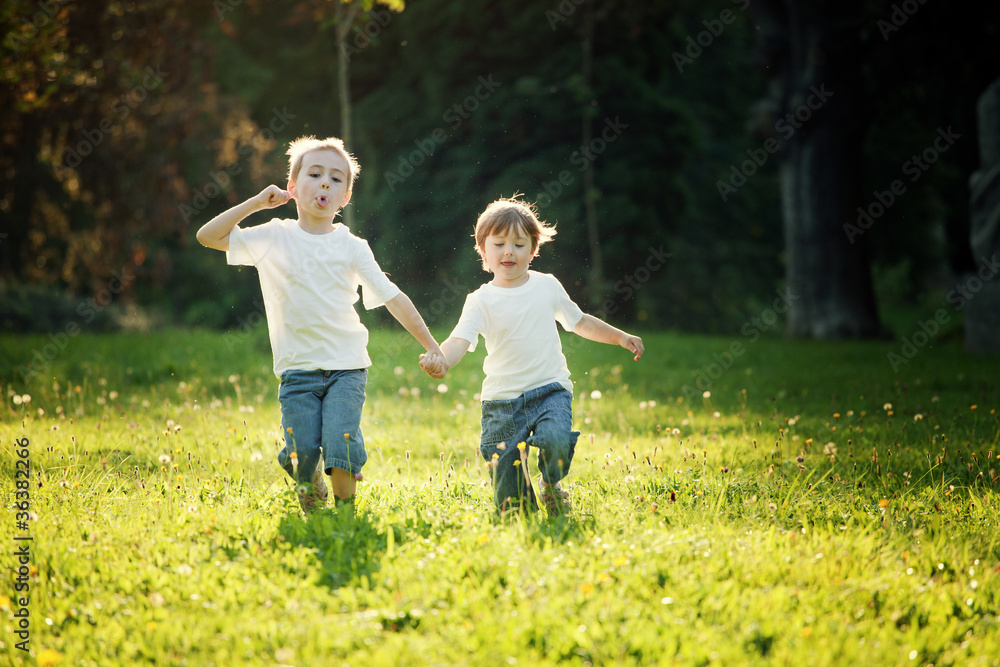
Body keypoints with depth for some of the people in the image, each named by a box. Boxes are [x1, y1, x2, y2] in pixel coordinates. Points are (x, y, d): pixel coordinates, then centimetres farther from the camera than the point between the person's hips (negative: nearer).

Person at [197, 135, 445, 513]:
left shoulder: (351, 247, 3)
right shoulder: (274, 237, 4)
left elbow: (393, 298, 5)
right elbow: (208, 236, 2)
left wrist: (430, 345, 3)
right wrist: (255, 203, -4)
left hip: (347, 367, 0)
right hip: (297, 369, 1)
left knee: (341, 445, -17)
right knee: (302, 453, -6)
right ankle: (312, 506, 25)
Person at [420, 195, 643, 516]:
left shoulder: (547, 286, 6)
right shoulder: (481, 301, -4)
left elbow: (578, 321, 22)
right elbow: (460, 340, -19)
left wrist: (620, 337, 18)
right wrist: (441, 360, -40)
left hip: (550, 390, 1)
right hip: (502, 401, -1)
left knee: (556, 440, -31)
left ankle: (551, 484, 1)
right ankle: (523, 500, 33)